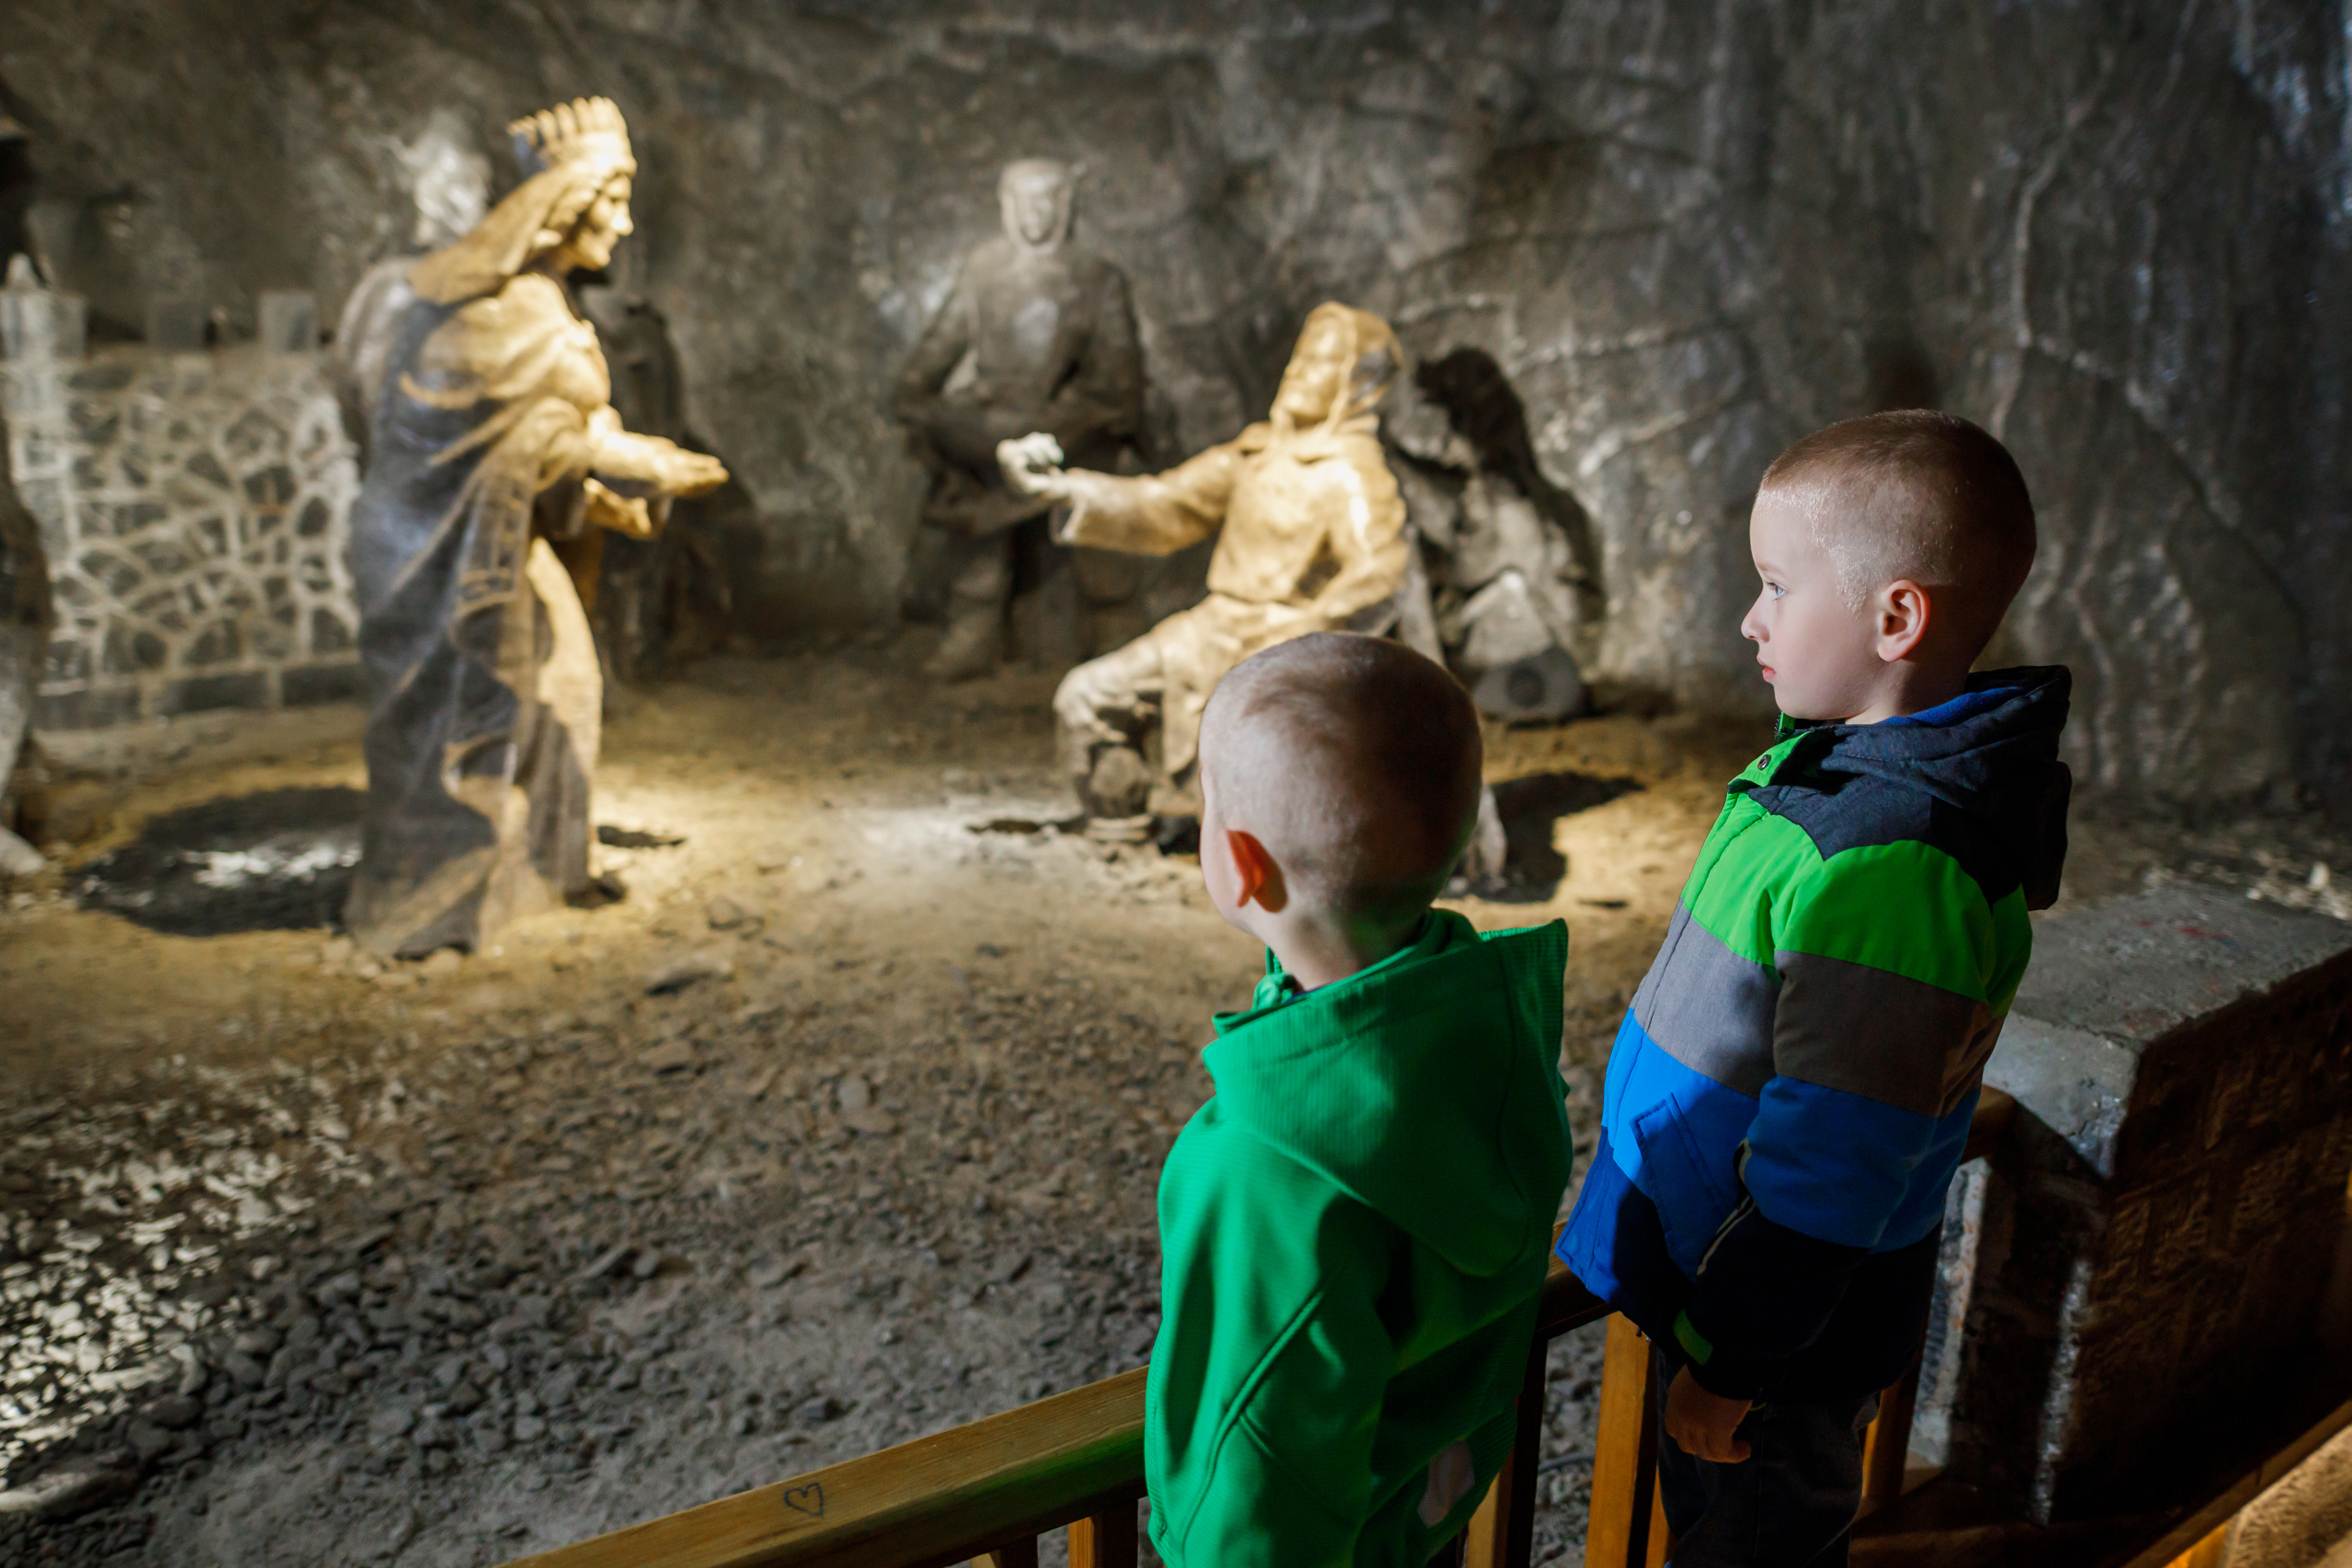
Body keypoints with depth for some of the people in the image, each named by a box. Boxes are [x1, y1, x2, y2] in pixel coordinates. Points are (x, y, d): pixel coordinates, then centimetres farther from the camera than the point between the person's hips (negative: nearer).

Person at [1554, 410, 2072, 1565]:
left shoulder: (1890, 867, -32)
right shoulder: (1845, 763, -1)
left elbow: (1828, 1164, -28)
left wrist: (1729, 1359, -17)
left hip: (1786, 1322, -8)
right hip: (1711, 1255, 8)